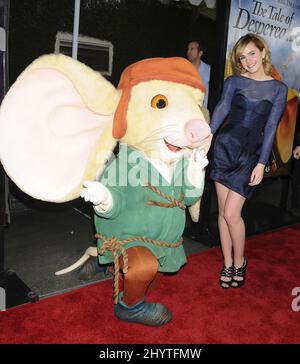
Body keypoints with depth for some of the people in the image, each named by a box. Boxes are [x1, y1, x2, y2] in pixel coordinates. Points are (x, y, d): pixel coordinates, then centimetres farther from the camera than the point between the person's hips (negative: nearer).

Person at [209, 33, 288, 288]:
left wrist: (262, 164, -7)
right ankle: (228, 264, 21)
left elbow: (270, 127, -1)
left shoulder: (279, 88, 4)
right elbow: (221, 109, -7)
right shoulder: (234, 81, 6)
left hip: (250, 153, -2)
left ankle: (239, 262, 18)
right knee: (223, 212, 5)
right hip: (225, 146, 2)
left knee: (231, 214, -7)